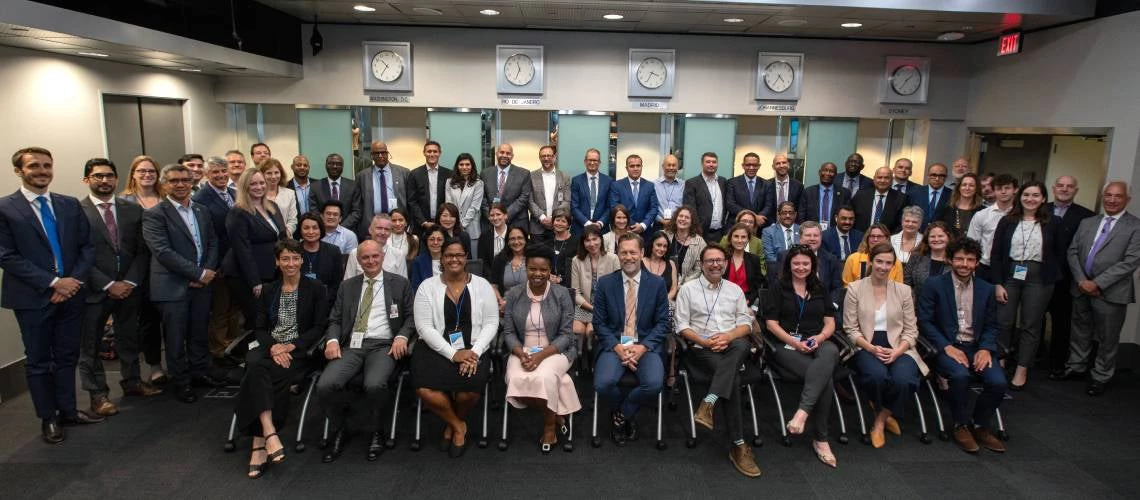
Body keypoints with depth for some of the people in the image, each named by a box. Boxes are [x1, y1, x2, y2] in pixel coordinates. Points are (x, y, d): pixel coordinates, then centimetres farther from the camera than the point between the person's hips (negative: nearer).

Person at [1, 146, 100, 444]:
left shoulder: (70, 205, 7)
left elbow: (87, 247, 6)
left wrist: (75, 280, -9)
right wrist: (53, 282, -16)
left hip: (71, 293, 4)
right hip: (33, 297, -3)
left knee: (67, 356, 13)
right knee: (38, 361, 9)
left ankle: (68, 411, 26)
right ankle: (48, 418, 22)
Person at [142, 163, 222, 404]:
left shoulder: (202, 211, 11)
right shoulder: (154, 214, -8)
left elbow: (213, 244, 12)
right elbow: (163, 252, -17)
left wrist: (208, 272, -5)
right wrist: (199, 273, -17)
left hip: (201, 284, 5)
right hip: (173, 286, -5)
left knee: (200, 333, 15)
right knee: (176, 338, 6)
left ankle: (200, 372, 30)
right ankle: (181, 382, 20)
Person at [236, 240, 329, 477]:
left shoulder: (315, 288, 6)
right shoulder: (268, 290, 17)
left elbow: (320, 327, 0)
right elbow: (259, 328, 11)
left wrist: (292, 346, -13)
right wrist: (273, 346, -10)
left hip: (300, 349, -3)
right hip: (270, 347, 3)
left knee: (274, 377, -33)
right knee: (255, 365, -32)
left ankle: (259, 444, -27)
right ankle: (270, 435, -38)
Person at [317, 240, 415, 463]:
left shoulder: (400, 284, 12)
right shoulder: (347, 286, 20)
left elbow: (410, 316, 9)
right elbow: (335, 319, 17)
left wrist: (402, 337, -11)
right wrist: (332, 340, -4)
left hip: (383, 346, -3)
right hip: (351, 346, 3)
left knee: (374, 385, -33)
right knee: (325, 385, -24)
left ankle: (376, 432, -4)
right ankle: (339, 431, 4)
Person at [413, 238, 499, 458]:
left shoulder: (482, 285, 5)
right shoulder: (428, 286, 3)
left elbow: (491, 323, 2)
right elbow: (424, 327, -5)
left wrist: (474, 351, -16)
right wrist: (453, 354, -16)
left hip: (473, 350, 0)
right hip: (437, 350, 0)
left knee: (471, 384, -30)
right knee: (425, 390, -27)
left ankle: (452, 422, 7)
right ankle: (458, 425, 6)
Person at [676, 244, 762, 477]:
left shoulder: (735, 290, 18)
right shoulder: (688, 289, 8)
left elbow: (746, 323, 11)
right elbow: (682, 326, 3)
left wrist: (728, 336, -10)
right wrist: (704, 341, -13)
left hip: (733, 346, 3)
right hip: (702, 349, -3)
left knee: (742, 345, -36)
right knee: (733, 378, -31)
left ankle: (708, 404, -41)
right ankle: (739, 445, -26)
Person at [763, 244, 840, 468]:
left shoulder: (820, 290, 23)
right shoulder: (778, 290, 11)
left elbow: (830, 323, 16)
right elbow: (771, 323, 1)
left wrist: (819, 337, -8)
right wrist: (795, 342, -12)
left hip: (819, 343, 3)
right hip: (786, 345, -3)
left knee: (831, 351, -39)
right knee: (825, 380, -32)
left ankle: (802, 411, -45)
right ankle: (821, 438, -25)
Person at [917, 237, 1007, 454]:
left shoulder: (986, 289, 12)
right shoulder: (934, 284, 0)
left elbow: (991, 326, 13)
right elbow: (924, 321, -5)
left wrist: (985, 349, -7)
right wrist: (947, 347, -16)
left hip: (977, 347, 4)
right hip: (947, 347, -4)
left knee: (998, 381, -22)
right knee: (960, 375, -33)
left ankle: (979, 426, 6)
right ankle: (961, 426, -7)